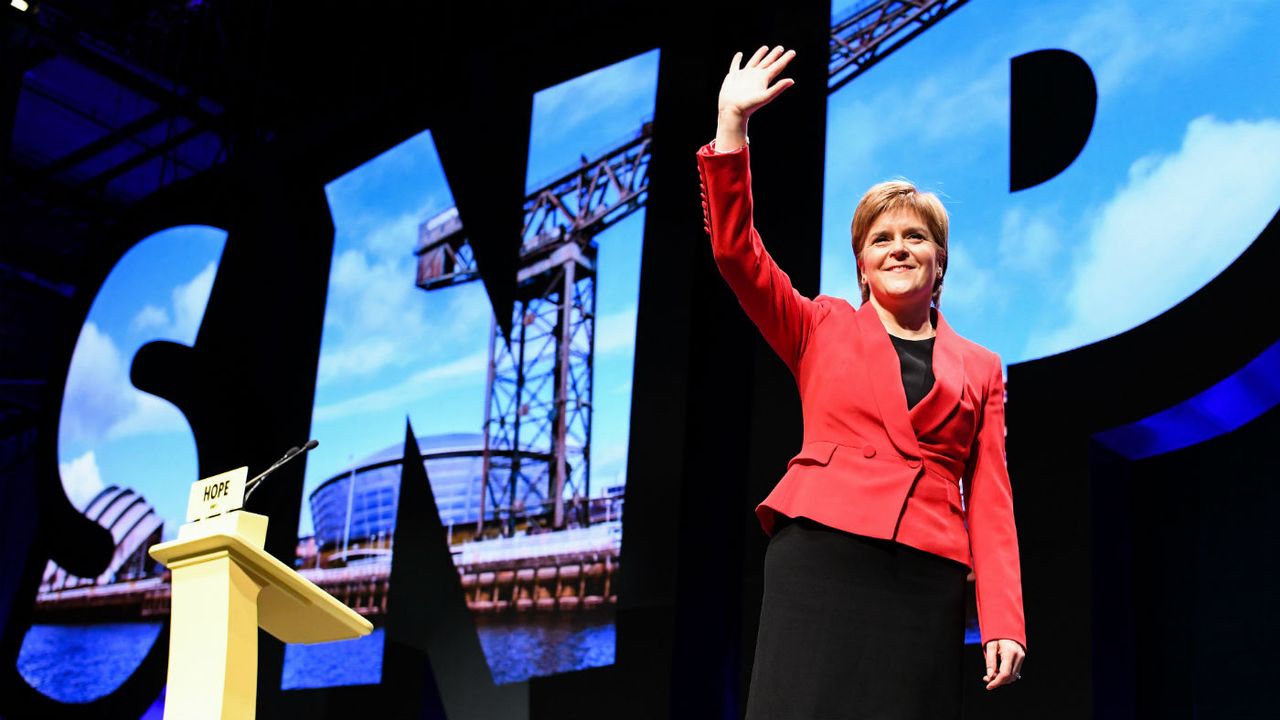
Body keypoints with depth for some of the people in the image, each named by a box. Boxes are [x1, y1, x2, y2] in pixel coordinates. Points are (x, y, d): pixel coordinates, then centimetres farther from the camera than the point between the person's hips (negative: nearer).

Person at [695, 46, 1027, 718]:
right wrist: (732, 125, -5)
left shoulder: (980, 369, 18)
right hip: (821, 560, -1)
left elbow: (991, 503, 11)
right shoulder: (823, 330, 16)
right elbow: (735, 250, 2)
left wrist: (1003, 623, -1)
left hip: (927, 584, 2)